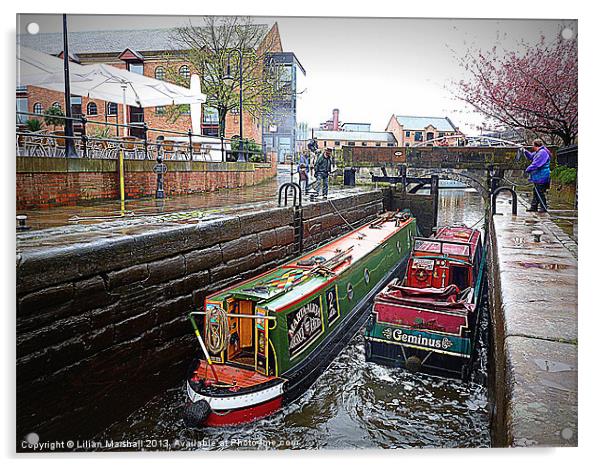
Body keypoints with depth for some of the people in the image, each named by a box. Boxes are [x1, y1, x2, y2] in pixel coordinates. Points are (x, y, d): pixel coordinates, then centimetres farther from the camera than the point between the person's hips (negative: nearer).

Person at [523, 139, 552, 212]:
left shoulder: (542, 152, -18)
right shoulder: (538, 152, 14)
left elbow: (535, 164, -23)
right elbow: (531, 156, 32)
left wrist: (528, 169, -12)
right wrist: (525, 152, 19)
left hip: (540, 178, -11)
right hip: (537, 177, 11)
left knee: (540, 193, -5)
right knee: (535, 192, 15)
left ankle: (543, 208, 2)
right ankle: (533, 207, 22)